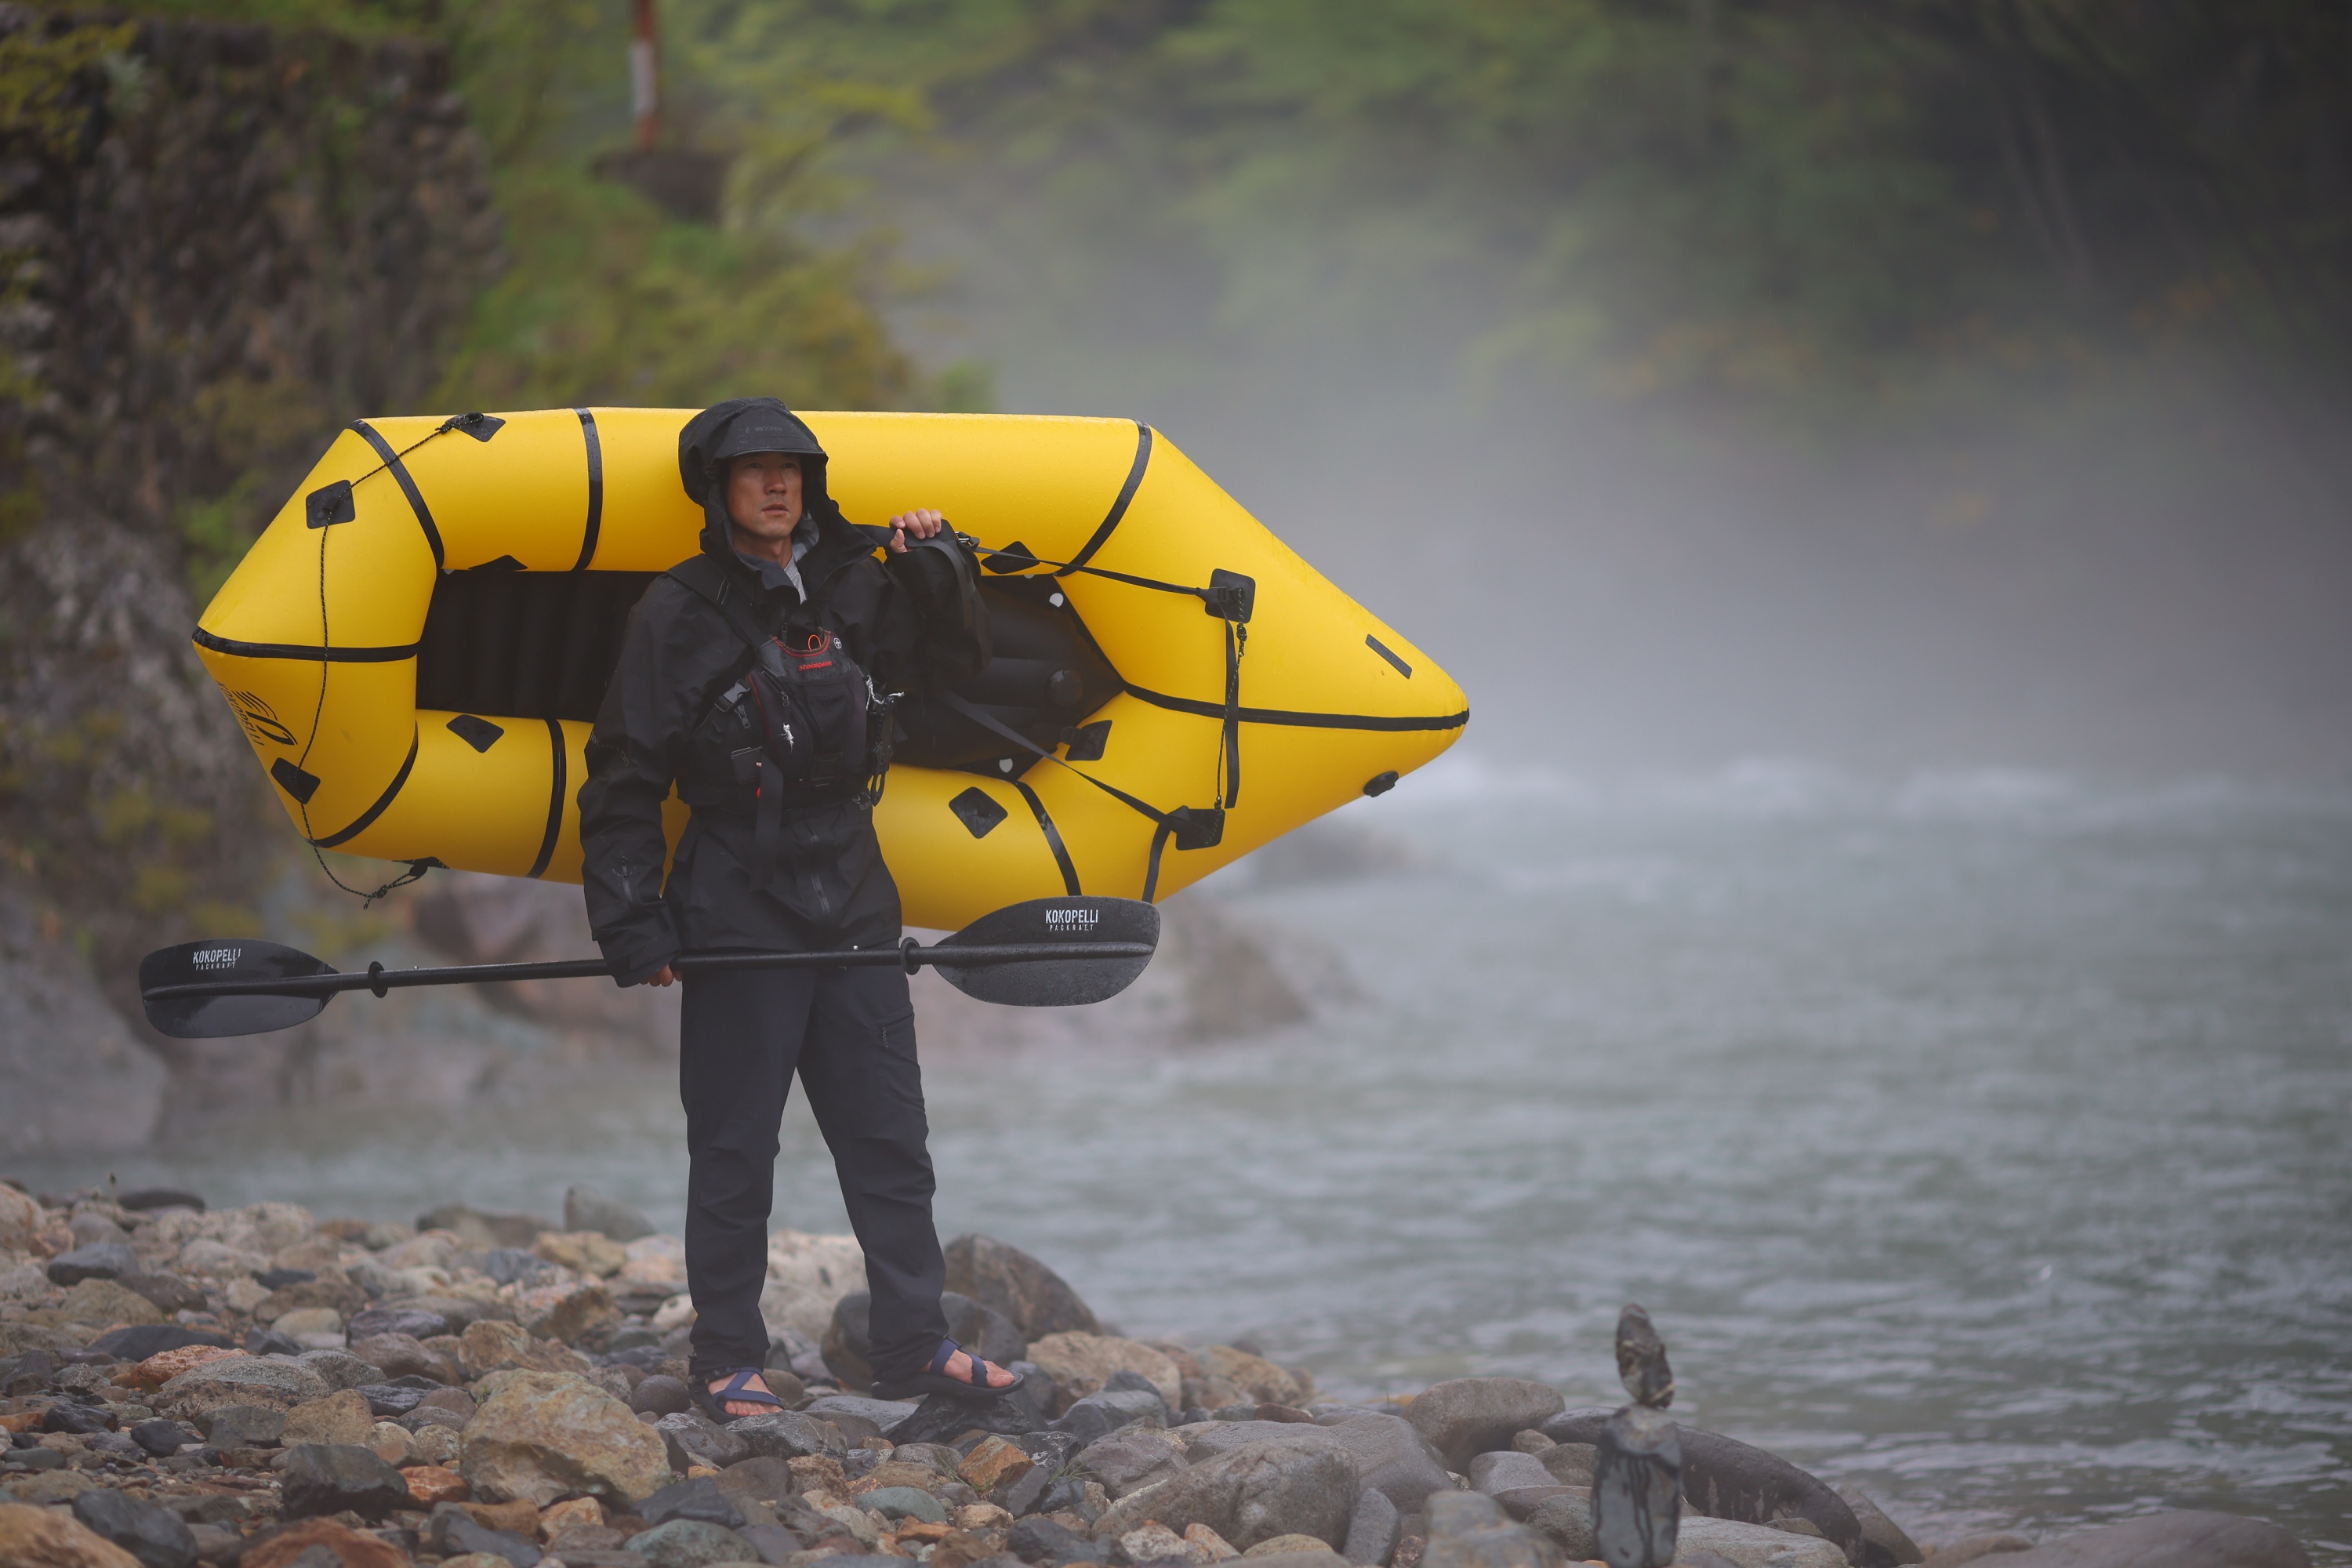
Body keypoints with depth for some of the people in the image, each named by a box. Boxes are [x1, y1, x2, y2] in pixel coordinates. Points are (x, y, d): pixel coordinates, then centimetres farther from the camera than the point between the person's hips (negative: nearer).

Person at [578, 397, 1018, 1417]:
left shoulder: (850, 588, 9)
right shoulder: (680, 615, -5)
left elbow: (941, 649, 27)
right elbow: (624, 783, -4)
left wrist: (933, 568, 6)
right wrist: (631, 923, -11)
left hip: (851, 905, 5)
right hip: (736, 917, -5)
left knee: (890, 1139, 7)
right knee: (733, 1152, 1)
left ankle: (913, 1343, 15)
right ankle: (727, 1363, 9)